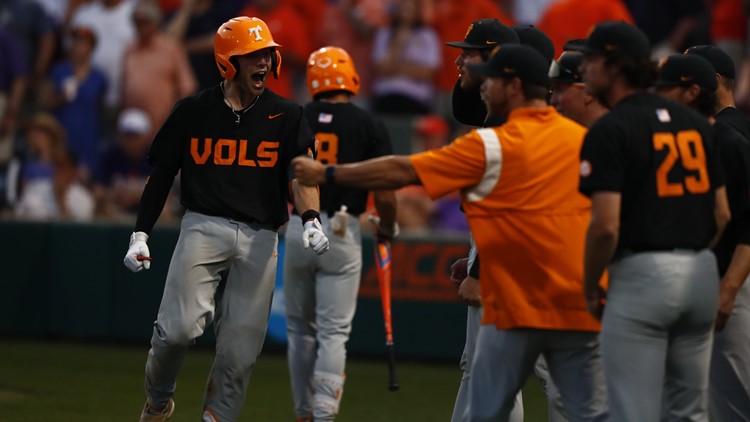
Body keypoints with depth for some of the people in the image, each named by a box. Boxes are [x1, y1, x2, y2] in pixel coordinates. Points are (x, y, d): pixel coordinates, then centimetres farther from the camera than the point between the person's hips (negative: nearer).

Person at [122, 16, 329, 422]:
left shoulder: (286, 116, 9)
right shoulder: (194, 111, 7)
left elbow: (299, 173, -4)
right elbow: (160, 175, 11)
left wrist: (311, 220, -22)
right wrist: (139, 235, 4)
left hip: (259, 238, 2)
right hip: (203, 227, -1)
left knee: (240, 348, -3)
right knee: (179, 327, -17)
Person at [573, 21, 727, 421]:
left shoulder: (610, 130, -9)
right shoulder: (694, 122, 12)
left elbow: (605, 225, -16)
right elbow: (722, 215, 13)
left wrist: (590, 287, -3)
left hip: (641, 277, -7)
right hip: (703, 274, 7)